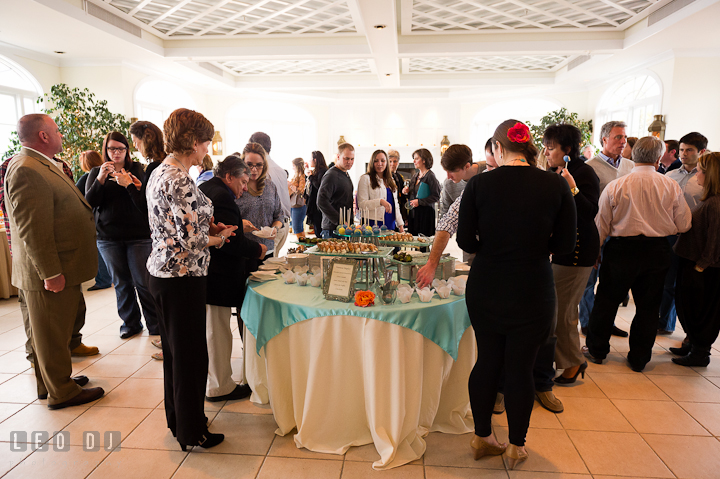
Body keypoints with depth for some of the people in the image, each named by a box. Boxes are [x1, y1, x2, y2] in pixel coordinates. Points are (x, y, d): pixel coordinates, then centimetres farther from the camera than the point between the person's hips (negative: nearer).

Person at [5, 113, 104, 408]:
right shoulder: (26, 170, -19)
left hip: (61, 268, 10)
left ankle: (53, 381, 36)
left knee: (55, 330, 21)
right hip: (51, 273, -10)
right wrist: (51, 272, -23)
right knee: (52, 333, 4)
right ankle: (61, 392, 18)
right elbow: (32, 229, -23)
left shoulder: (44, 166, 14)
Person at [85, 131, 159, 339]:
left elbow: (144, 203, -7)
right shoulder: (96, 173, 9)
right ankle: (130, 323, 24)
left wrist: (128, 184, -20)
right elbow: (90, 202, -4)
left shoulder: (137, 170, 2)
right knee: (121, 283, 11)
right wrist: (100, 179, -16)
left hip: (138, 235, -3)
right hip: (108, 237, 3)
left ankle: (155, 324, 10)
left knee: (142, 281, -1)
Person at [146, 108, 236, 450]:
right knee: (190, 353, 4)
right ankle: (191, 432, 21)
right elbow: (191, 240, -24)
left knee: (174, 349, 21)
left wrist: (206, 226, 9)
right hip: (182, 277, -10)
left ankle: (177, 419, 39)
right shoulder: (180, 181, -21)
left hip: (161, 271, 10)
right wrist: (219, 237, -6)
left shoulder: (159, 173, 10)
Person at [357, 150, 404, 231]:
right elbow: (361, 204, -11)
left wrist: (400, 225, 14)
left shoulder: (390, 180, 18)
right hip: (374, 224, -6)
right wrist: (380, 201, -25)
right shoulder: (365, 179, -2)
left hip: (391, 225, 6)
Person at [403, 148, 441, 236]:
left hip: (425, 213, -7)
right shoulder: (415, 175, 14)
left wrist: (419, 202, -18)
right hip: (413, 213, 7)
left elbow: (436, 196, -14)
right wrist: (407, 191, 3)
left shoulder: (430, 176, -10)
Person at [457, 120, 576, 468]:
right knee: (520, 367, 12)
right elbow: (565, 244, -2)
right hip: (533, 291, -1)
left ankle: (482, 438, 34)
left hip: (485, 288, 1)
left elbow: (466, 241, -6)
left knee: (487, 361, 16)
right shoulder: (556, 185, -6)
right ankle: (516, 447, 31)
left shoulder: (478, 184, -7)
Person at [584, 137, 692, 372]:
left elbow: (601, 225, -4)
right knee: (648, 306, 12)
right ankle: (639, 358, 23)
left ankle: (596, 349, 24)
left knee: (607, 300, 11)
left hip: (621, 249, -1)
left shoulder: (615, 186, -8)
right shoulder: (672, 187, -3)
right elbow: (684, 225, 3)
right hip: (657, 251, 2)